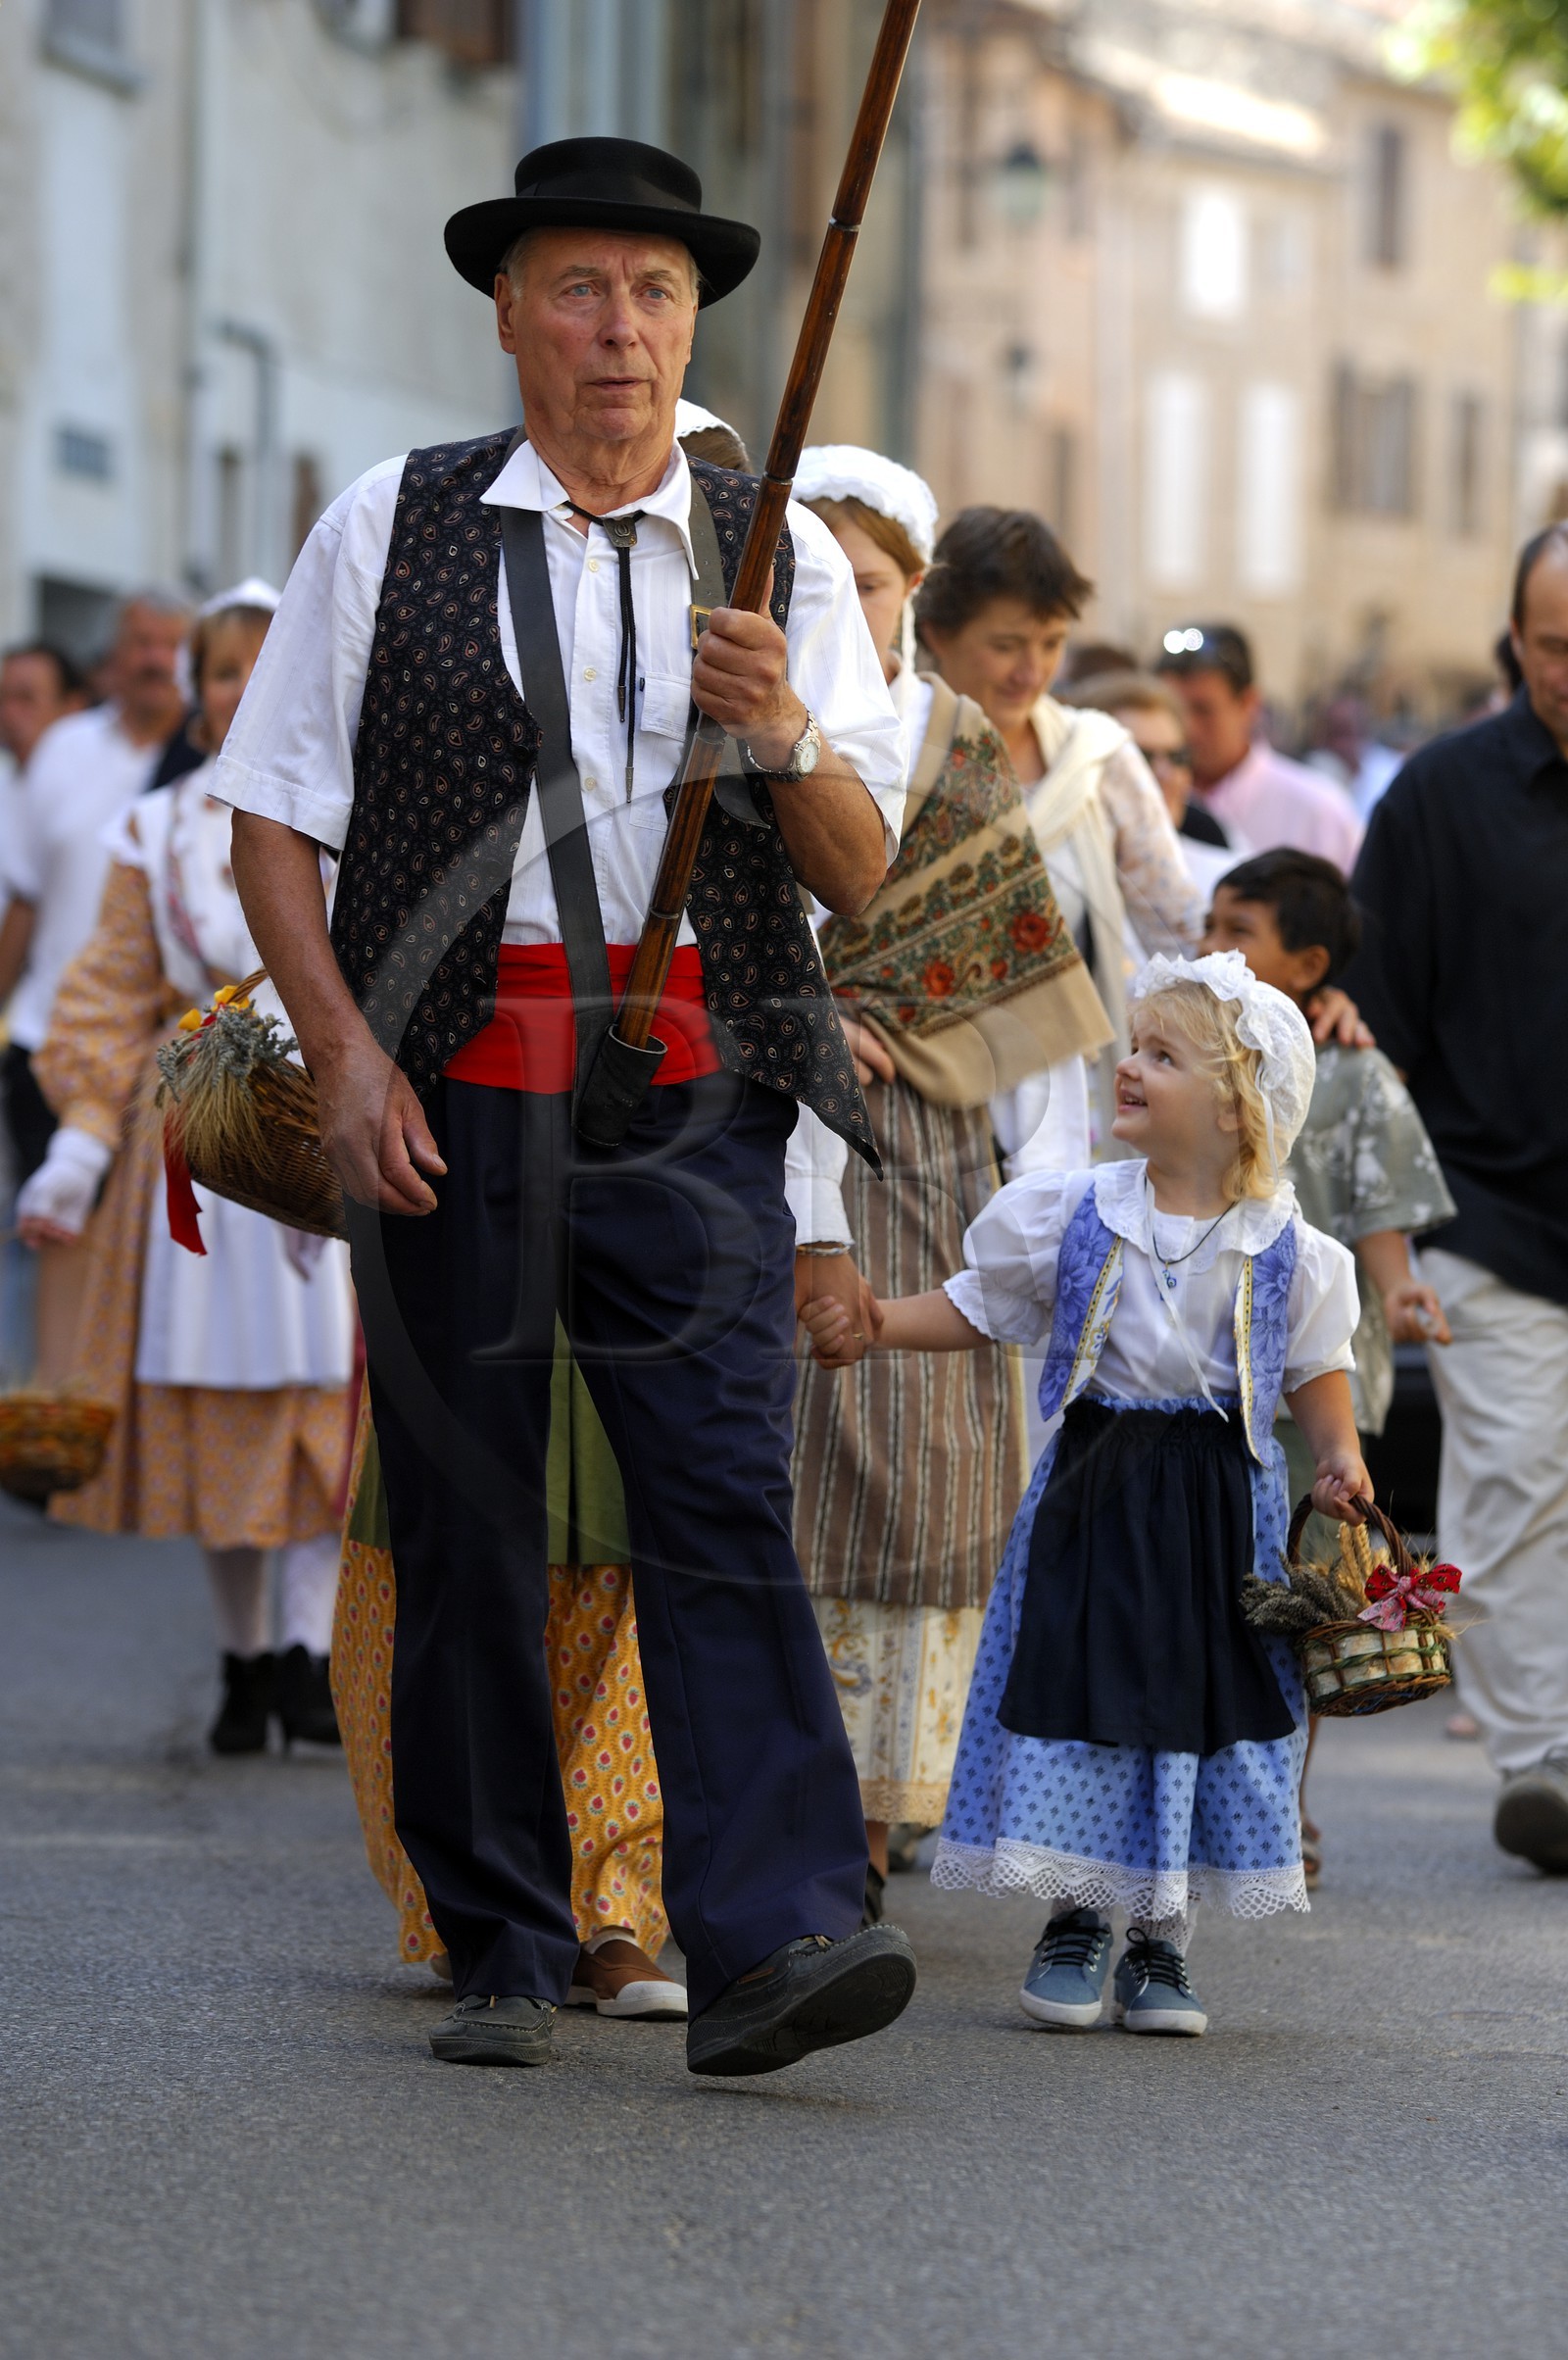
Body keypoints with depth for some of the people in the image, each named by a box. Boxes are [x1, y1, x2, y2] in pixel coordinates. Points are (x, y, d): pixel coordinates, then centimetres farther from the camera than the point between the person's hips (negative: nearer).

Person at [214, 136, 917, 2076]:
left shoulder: (781, 562, 11)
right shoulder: (389, 533, 8)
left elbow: (864, 876, 8)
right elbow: (272, 820, 6)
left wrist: (785, 734, -12)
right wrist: (343, 1049, -6)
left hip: (694, 1106, 0)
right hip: (448, 1101, 0)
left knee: (725, 1505, -12)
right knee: (463, 1529, 2)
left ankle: (768, 1938, -19)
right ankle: (502, 1954, 11)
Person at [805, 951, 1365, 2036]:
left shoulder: (1285, 1249, -3)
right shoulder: (1072, 1215, -2)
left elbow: (1316, 1368, 10)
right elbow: (973, 1307, 8)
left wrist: (1341, 1456, -6)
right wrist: (870, 1323, -4)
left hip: (1222, 1499, 0)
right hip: (1093, 1488, 0)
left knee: (1204, 1703, 3)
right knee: (1075, 1692, -2)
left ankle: (1162, 1936, 16)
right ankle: (1074, 1922, 13)